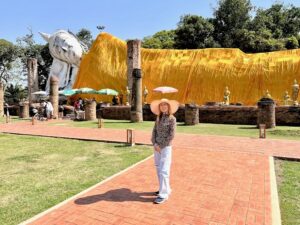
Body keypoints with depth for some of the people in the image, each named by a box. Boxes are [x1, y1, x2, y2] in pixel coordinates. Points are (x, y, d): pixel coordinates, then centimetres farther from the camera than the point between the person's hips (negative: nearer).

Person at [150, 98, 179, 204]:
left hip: (166, 147, -7)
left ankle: (163, 194, 1)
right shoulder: (158, 118, 12)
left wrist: (161, 146, -11)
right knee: (158, 169, 13)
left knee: (163, 170, -8)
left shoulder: (172, 118, -7)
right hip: (157, 146, 7)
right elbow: (154, 131, 8)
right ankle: (165, 189, 29)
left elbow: (171, 135, -12)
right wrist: (155, 144, -6)